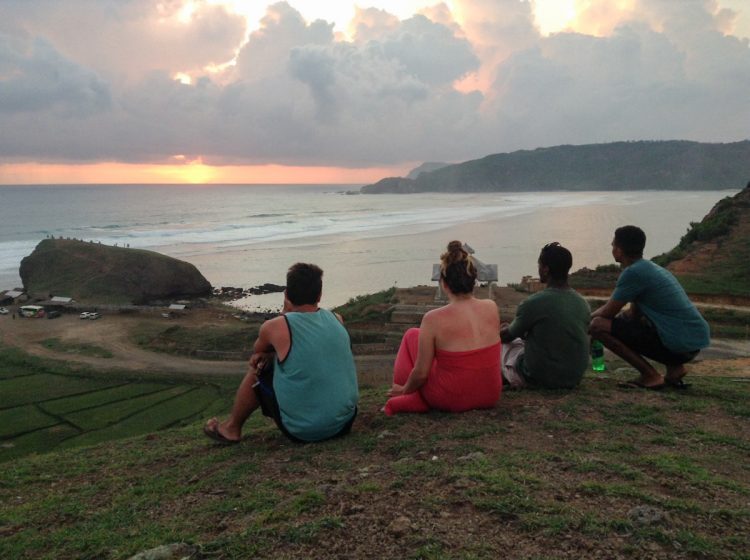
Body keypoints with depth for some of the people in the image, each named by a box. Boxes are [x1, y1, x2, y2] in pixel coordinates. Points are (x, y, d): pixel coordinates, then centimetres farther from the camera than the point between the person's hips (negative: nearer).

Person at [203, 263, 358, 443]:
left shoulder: (277, 326, -13)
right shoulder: (336, 320, -1)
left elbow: (257, 351, 10)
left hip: (302, 432, -4)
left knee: (257, 370, 16)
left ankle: (231, 428, 34)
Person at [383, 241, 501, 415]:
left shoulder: (434, 319, -21)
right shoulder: (491, 308, -8)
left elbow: (421, 373, -11)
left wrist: (404, 390, 5)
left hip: (452, 400, -4)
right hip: (491, 396, 5)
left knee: (412, 335, 17)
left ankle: (411, 399, 25)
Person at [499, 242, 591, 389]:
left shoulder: (533, 303, -20)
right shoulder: (583, 304, -2)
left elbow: (508, 336, -2)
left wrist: (505, 329, 24)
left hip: (538, 379, -6)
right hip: (574, 379, 6)